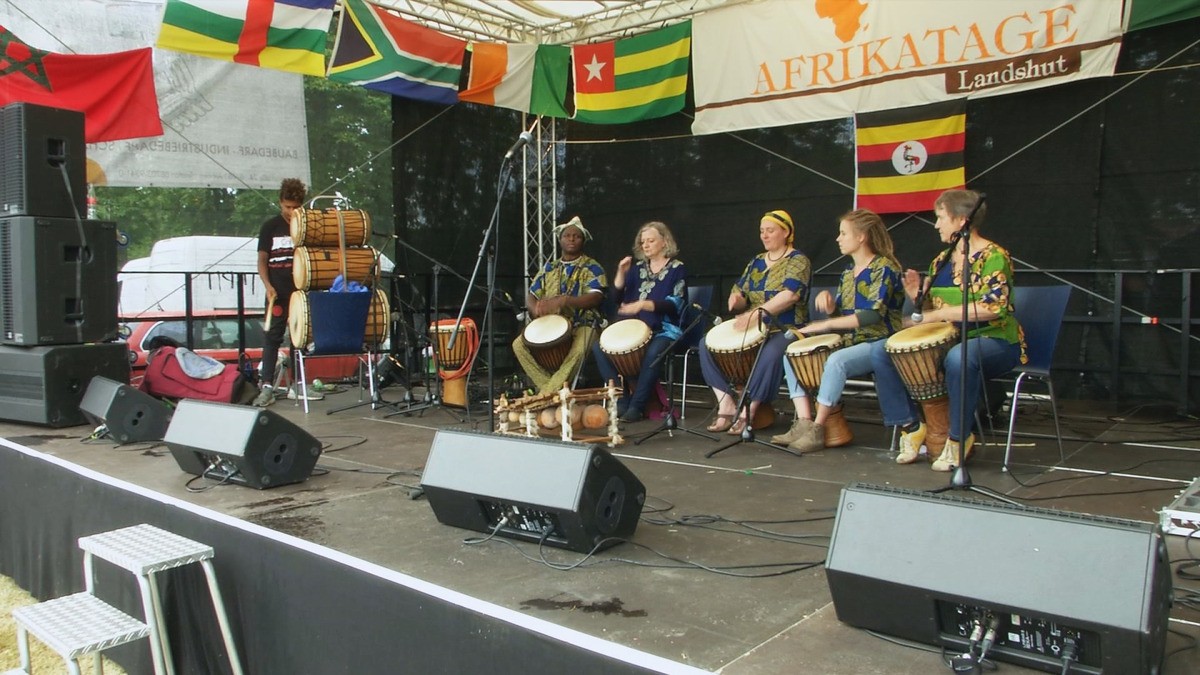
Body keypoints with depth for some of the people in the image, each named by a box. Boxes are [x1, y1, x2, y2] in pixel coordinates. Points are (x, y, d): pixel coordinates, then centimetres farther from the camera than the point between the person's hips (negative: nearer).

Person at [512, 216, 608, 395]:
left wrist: (563, 301, -31)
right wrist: (537, 309, -15)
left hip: (582, 324, -5)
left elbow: (596, 297, -16)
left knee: (578, 350, -37)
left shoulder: (591, 267, 1)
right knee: (519, 344, -18)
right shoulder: (549, 268, 16)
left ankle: (545, 395, -26)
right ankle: (554, 389, -15)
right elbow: (530, 296, 11)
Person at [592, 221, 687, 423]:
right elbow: (616, 298, 10)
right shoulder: (638, 268, 15)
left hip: (664, 329, -5)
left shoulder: (676, 269, 2)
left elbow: (675, 304, -12)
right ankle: (622, 401, -12)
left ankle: (637, 406, -26)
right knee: (600, 347, -16)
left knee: (653, 353, -38)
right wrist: (621, 273, -5)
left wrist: (643, 304, -24)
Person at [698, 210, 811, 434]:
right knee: (707, 343, -13)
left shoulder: (798, 261, -4)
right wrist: (737, 299, -10)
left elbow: (790, 295, -21)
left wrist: (757, 313, -31)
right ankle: (727, 404, -16)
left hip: (785, 330, -6)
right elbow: (740, 293, 16)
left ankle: (748, 411, -26)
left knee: (771, 353, -40)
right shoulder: (756, 262, 16)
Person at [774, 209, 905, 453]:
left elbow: (874, 314, -22)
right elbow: (837, 312, 17)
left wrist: (826, 325, -24)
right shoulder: (848, 272, 14)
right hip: (849, 341, 9)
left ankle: (817, 429, -27)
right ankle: (803, 423, -16)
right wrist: (827, 298, -6)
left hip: (878, 342, -9)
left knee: (836, 361, -37)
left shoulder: (883, 268, -10)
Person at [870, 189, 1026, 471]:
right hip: (946, 341, 7)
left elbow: (993, 306, -25)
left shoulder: (993, 257, -10)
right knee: (881, 350, -9)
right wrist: (919, 295, -5)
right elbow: (931, 310, 17)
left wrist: (940, 313, -23)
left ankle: (959, 438, -20)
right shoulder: (941, 261, 12)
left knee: (959, 357, -42)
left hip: (994, 341, -7)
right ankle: (911, 426, -4)